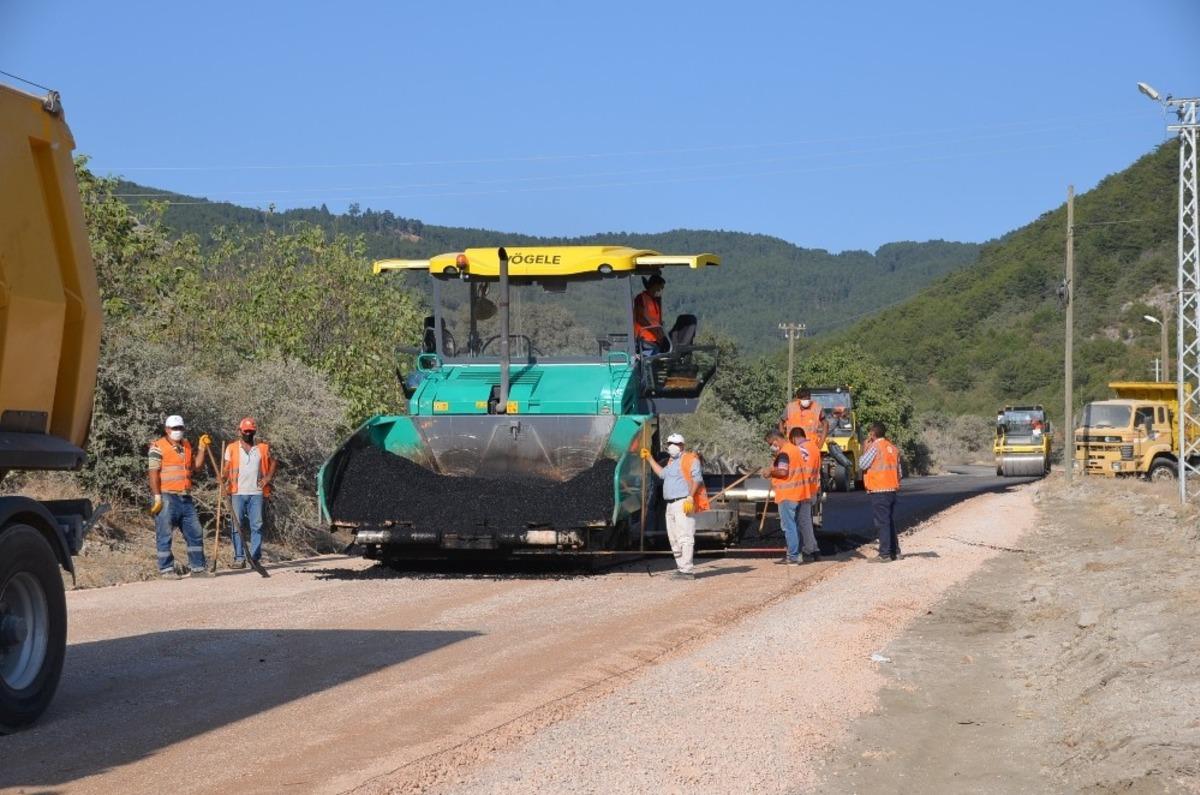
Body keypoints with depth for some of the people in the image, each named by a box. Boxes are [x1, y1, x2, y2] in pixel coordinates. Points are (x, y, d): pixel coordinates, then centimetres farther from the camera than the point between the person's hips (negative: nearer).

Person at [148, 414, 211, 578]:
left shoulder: (186, 446, 18)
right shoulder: (158, 446, -4)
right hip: (167, 497, -7)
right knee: (165, 535, -3)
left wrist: (202, 448, 7)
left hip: (185, 497, 7)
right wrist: (157, 497, -16)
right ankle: (166, 569, 2)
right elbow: (154, 472, -10)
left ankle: (197, 567, 16)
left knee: (195, 533, 8)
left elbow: (197, 466, 17)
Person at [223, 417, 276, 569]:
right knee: (237, 525, -2)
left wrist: (269, 477, 2)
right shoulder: (232, 448, 7)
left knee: (257, 525, -1)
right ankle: (239, 558, -1)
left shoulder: (263, 448, 11)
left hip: (256, 492, 1)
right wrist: (226, 481, -16)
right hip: (238, 493, -1)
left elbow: (272, 463, 20)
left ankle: (255, 557, 3)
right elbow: (226, 468, 3)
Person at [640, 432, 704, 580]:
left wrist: (690, 498, -23)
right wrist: (649, 458, 35)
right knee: (674, 539, 12)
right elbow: (662, 473, 37)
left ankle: (687, 570, -18)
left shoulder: (690, 459, -6)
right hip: (671, 505, 10)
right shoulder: (672, 461, 23)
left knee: (684, 537, -14)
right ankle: (681, 567, 19)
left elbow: (697, 478, -15)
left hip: (683, 503, -10)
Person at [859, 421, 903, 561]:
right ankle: (895, 551, 17)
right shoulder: (892, 448, 13)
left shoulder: (875, 447, -11)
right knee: (891, 522, 14)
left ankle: (885, 554, -6)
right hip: (892, 489, 7)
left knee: (882, 522, -6)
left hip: (879, 490, -7)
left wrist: (865, 447, 1)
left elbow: (862, 464, -8)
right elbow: (899, 472, 15)